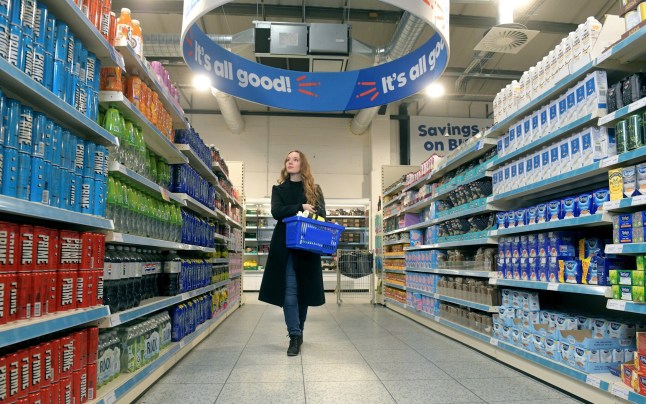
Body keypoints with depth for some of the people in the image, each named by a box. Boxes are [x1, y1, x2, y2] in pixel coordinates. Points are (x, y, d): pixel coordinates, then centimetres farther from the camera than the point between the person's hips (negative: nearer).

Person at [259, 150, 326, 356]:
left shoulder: (315, 190, 10)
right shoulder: (278, 189, 10)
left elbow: (322, 216, 5)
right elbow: (276, 212, -6)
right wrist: (300, 207, -16)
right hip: (285, 246, -1)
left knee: (304, 290, 7)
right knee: (289, 291, -7)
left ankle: (298, 332, 23)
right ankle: (295, 336, -2)